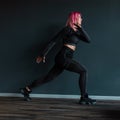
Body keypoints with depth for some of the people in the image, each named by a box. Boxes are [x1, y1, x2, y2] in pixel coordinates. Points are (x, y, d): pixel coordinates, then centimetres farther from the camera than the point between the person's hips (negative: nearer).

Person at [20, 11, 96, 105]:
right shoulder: (67, 29, -8)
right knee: (83, 71, -9)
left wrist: (81, 28, -6)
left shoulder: (76, 30, 17)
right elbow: (53, 41, -9)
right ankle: (84, 98, -5)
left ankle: (27, 89, 20)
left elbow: (88, 40, 7)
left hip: (65, 59, 9)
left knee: (49, 78, 11)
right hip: (63, 57, -9)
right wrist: (43, 55, -9)